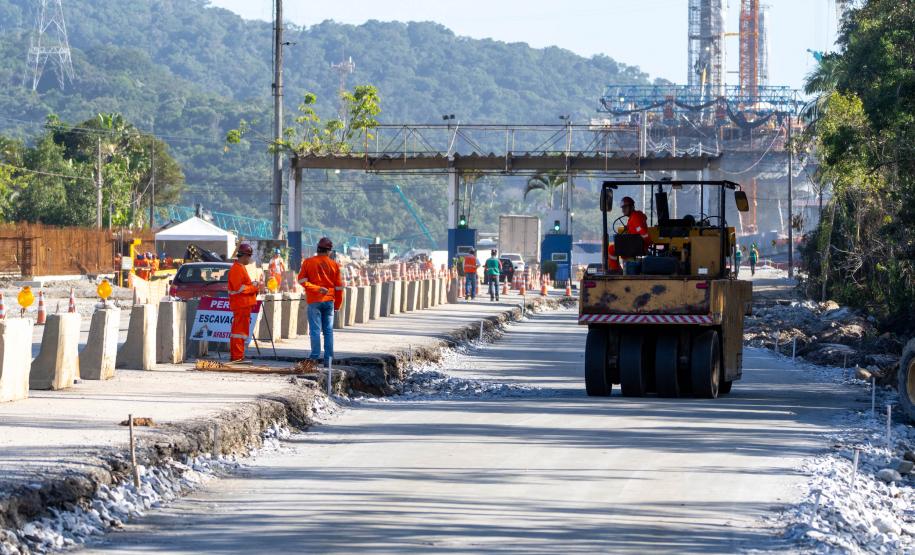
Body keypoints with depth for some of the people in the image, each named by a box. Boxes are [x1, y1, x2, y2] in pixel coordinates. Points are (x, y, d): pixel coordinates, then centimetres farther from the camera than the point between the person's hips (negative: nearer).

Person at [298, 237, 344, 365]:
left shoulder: (308, 262, -2)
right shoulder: (334, 265, 2)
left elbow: (301, 280, -7)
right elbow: (339, 286, 5)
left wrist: (316, 288, -6)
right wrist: (337, 305, 13)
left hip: (314, 301, -2)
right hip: (329, 301, 2)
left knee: (315, 330, -1)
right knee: (328, 330, 8)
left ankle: (315, 357, -5)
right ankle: (328, 358, 7)